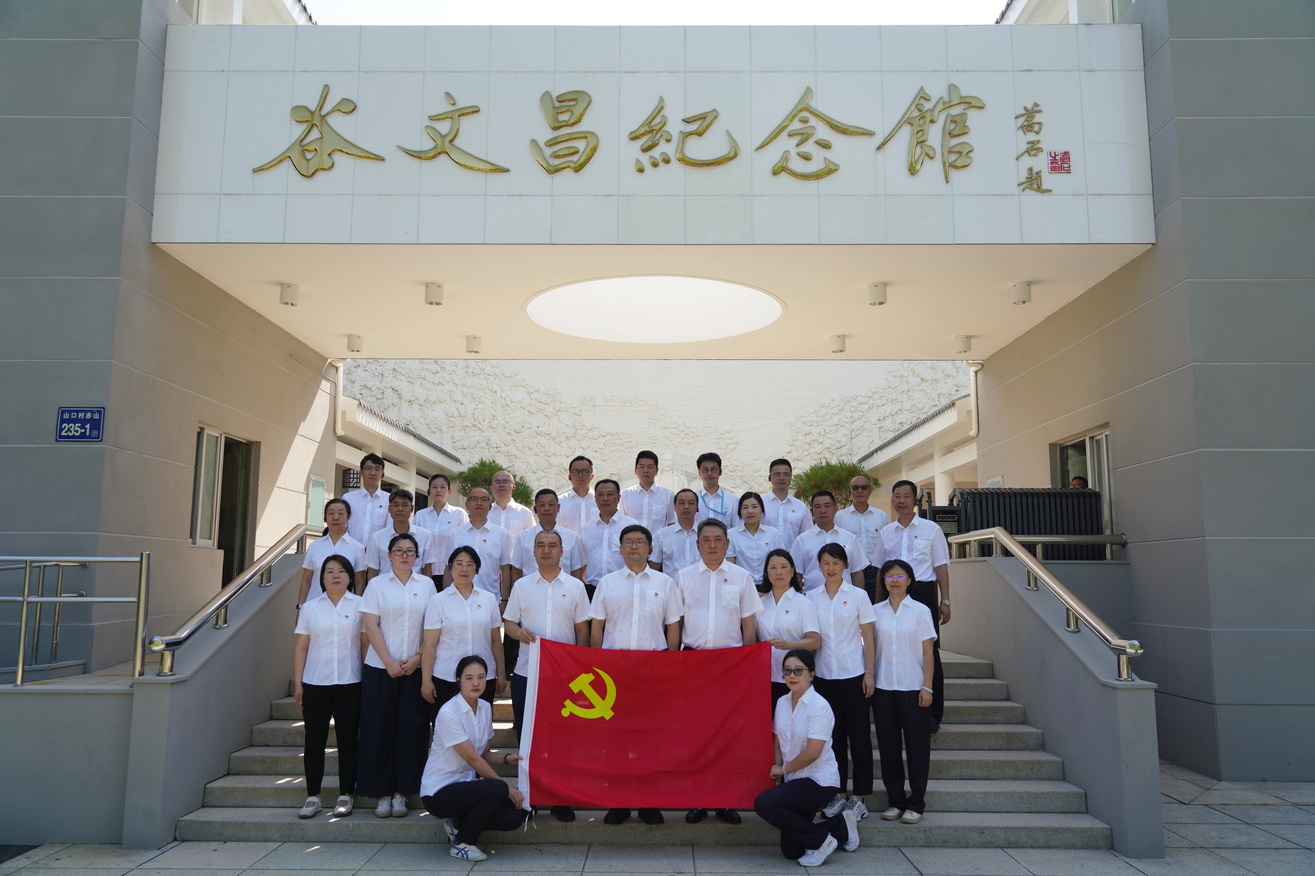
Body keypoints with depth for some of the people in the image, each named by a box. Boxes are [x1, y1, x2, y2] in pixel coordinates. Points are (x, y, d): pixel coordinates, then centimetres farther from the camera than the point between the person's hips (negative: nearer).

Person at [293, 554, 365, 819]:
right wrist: (297, 683, 3)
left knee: (347, 740, 2)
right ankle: (312, 796, 15)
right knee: (314, 740, 5)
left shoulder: (360, 605, 3)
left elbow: (365, 644, 1)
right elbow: (301, 648, 8)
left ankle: (345, 795, 12)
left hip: (349, 684, -2)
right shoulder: (310, 608, 8)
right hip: (315, 685, 2)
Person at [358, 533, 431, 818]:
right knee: (380, 730, 1)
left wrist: (418, 658, -7)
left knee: (411, 731, 1)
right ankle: (382, 792, 11)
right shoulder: (377, 584, 4)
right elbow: (371, 626, -2)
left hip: (415, 669, 1)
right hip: (380, 668, -1)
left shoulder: (426, 584, 7)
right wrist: (389, 661, -10)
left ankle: (401, 792, 11)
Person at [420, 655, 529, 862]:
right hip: (439, 792, -7)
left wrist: (506, 758, -10)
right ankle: (461, 844, -7)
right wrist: (506, 787, -17)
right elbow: (473, 759, -19)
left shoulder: (485, 707, 4)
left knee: (516, 815, -15)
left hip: (466, 782, 7)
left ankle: (458, 825, 9)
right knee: (498, 790, -31)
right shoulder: (448, 713, -19)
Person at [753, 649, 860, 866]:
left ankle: (820, 839, -7)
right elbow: (778, 742, 10)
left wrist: (783, 769, -10)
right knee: (791, 851, 6)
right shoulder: (782, 702, 4)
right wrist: (778, 773, -1)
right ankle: (840, 826, 23)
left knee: (763, 803, -24)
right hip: (795, 781, 8)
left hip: (819, 781, -7)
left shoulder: (819, 706, -19)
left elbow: (813, 752, -23)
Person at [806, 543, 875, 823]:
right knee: (833, 734, 8)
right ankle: (838, 794, 17)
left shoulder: (858, 595, -1)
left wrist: (869, 673, -6)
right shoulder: (812, 598, 5)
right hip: (824, 674, 2)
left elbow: (868, 637, -1)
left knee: (858, 734, 3)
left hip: (853, 674, -2)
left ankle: (859, 797, 12)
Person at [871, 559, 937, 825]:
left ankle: (916, 803, 12)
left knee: (917, 745, 2)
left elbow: (928, 653, -1)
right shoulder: (875, 611, 6)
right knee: (888, 745, 6)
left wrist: (927, 687, -7)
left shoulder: (920, 611, 0)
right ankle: (895, 801, 17)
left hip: (913, 688, -2)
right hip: (883, 688, 2)